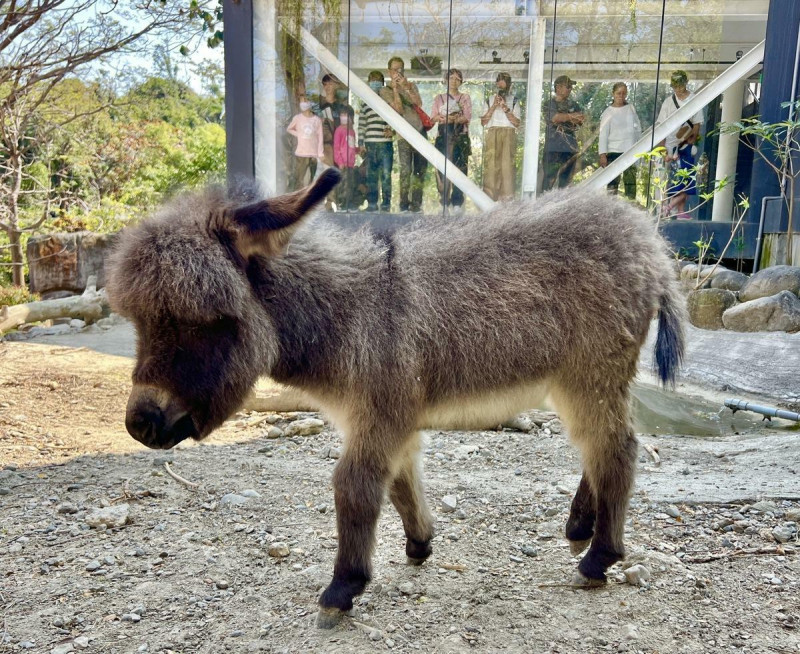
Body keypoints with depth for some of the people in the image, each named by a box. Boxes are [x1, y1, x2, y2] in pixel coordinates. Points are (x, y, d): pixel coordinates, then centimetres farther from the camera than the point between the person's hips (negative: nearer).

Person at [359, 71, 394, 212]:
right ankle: (372, 203, 10)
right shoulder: (365, 104, 14)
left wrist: (392, 131, -11)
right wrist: (361, 144, 6)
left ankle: (386, 203, 1)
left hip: (386, 143, -2)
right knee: (371, 175, 4)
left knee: (386, 174, -5)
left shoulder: (389, 101, 8)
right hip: (370, 144, 2)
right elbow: (361, 125, 12)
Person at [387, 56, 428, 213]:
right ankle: (404, 205, -9)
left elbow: (418, 103, -3)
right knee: (405, 170, -13)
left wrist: (406, 87, -9)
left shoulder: (411, 85, 14)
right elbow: (399, 109, -11)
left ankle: (416, 203, 9)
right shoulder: (387, 90, 2)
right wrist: (395, 88, -12)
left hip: (420, 131, 5)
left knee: (420, 169, 3)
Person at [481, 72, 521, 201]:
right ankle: (489, 196, -9)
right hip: (492, 135, 1)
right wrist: (493, 107, -1)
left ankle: (506, 196, -12)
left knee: (507, 165, -11)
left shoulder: (513, 101, 13)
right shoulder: (490, 100, 16)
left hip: (508, 135, -1)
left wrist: (505, 108, -4)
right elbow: (483, 122, 8)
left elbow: (517, 123, 3)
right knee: (490, 164, -9)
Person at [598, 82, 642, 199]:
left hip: (631, 150, 3)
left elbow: (638, 129, 14)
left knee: (631, 180, 3)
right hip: (614, 151, -3)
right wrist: (602, 154, -9)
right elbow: (603, 134, -2)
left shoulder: (631, 109, 11)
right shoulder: (608, 112, 2)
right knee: (613, 181, -4)